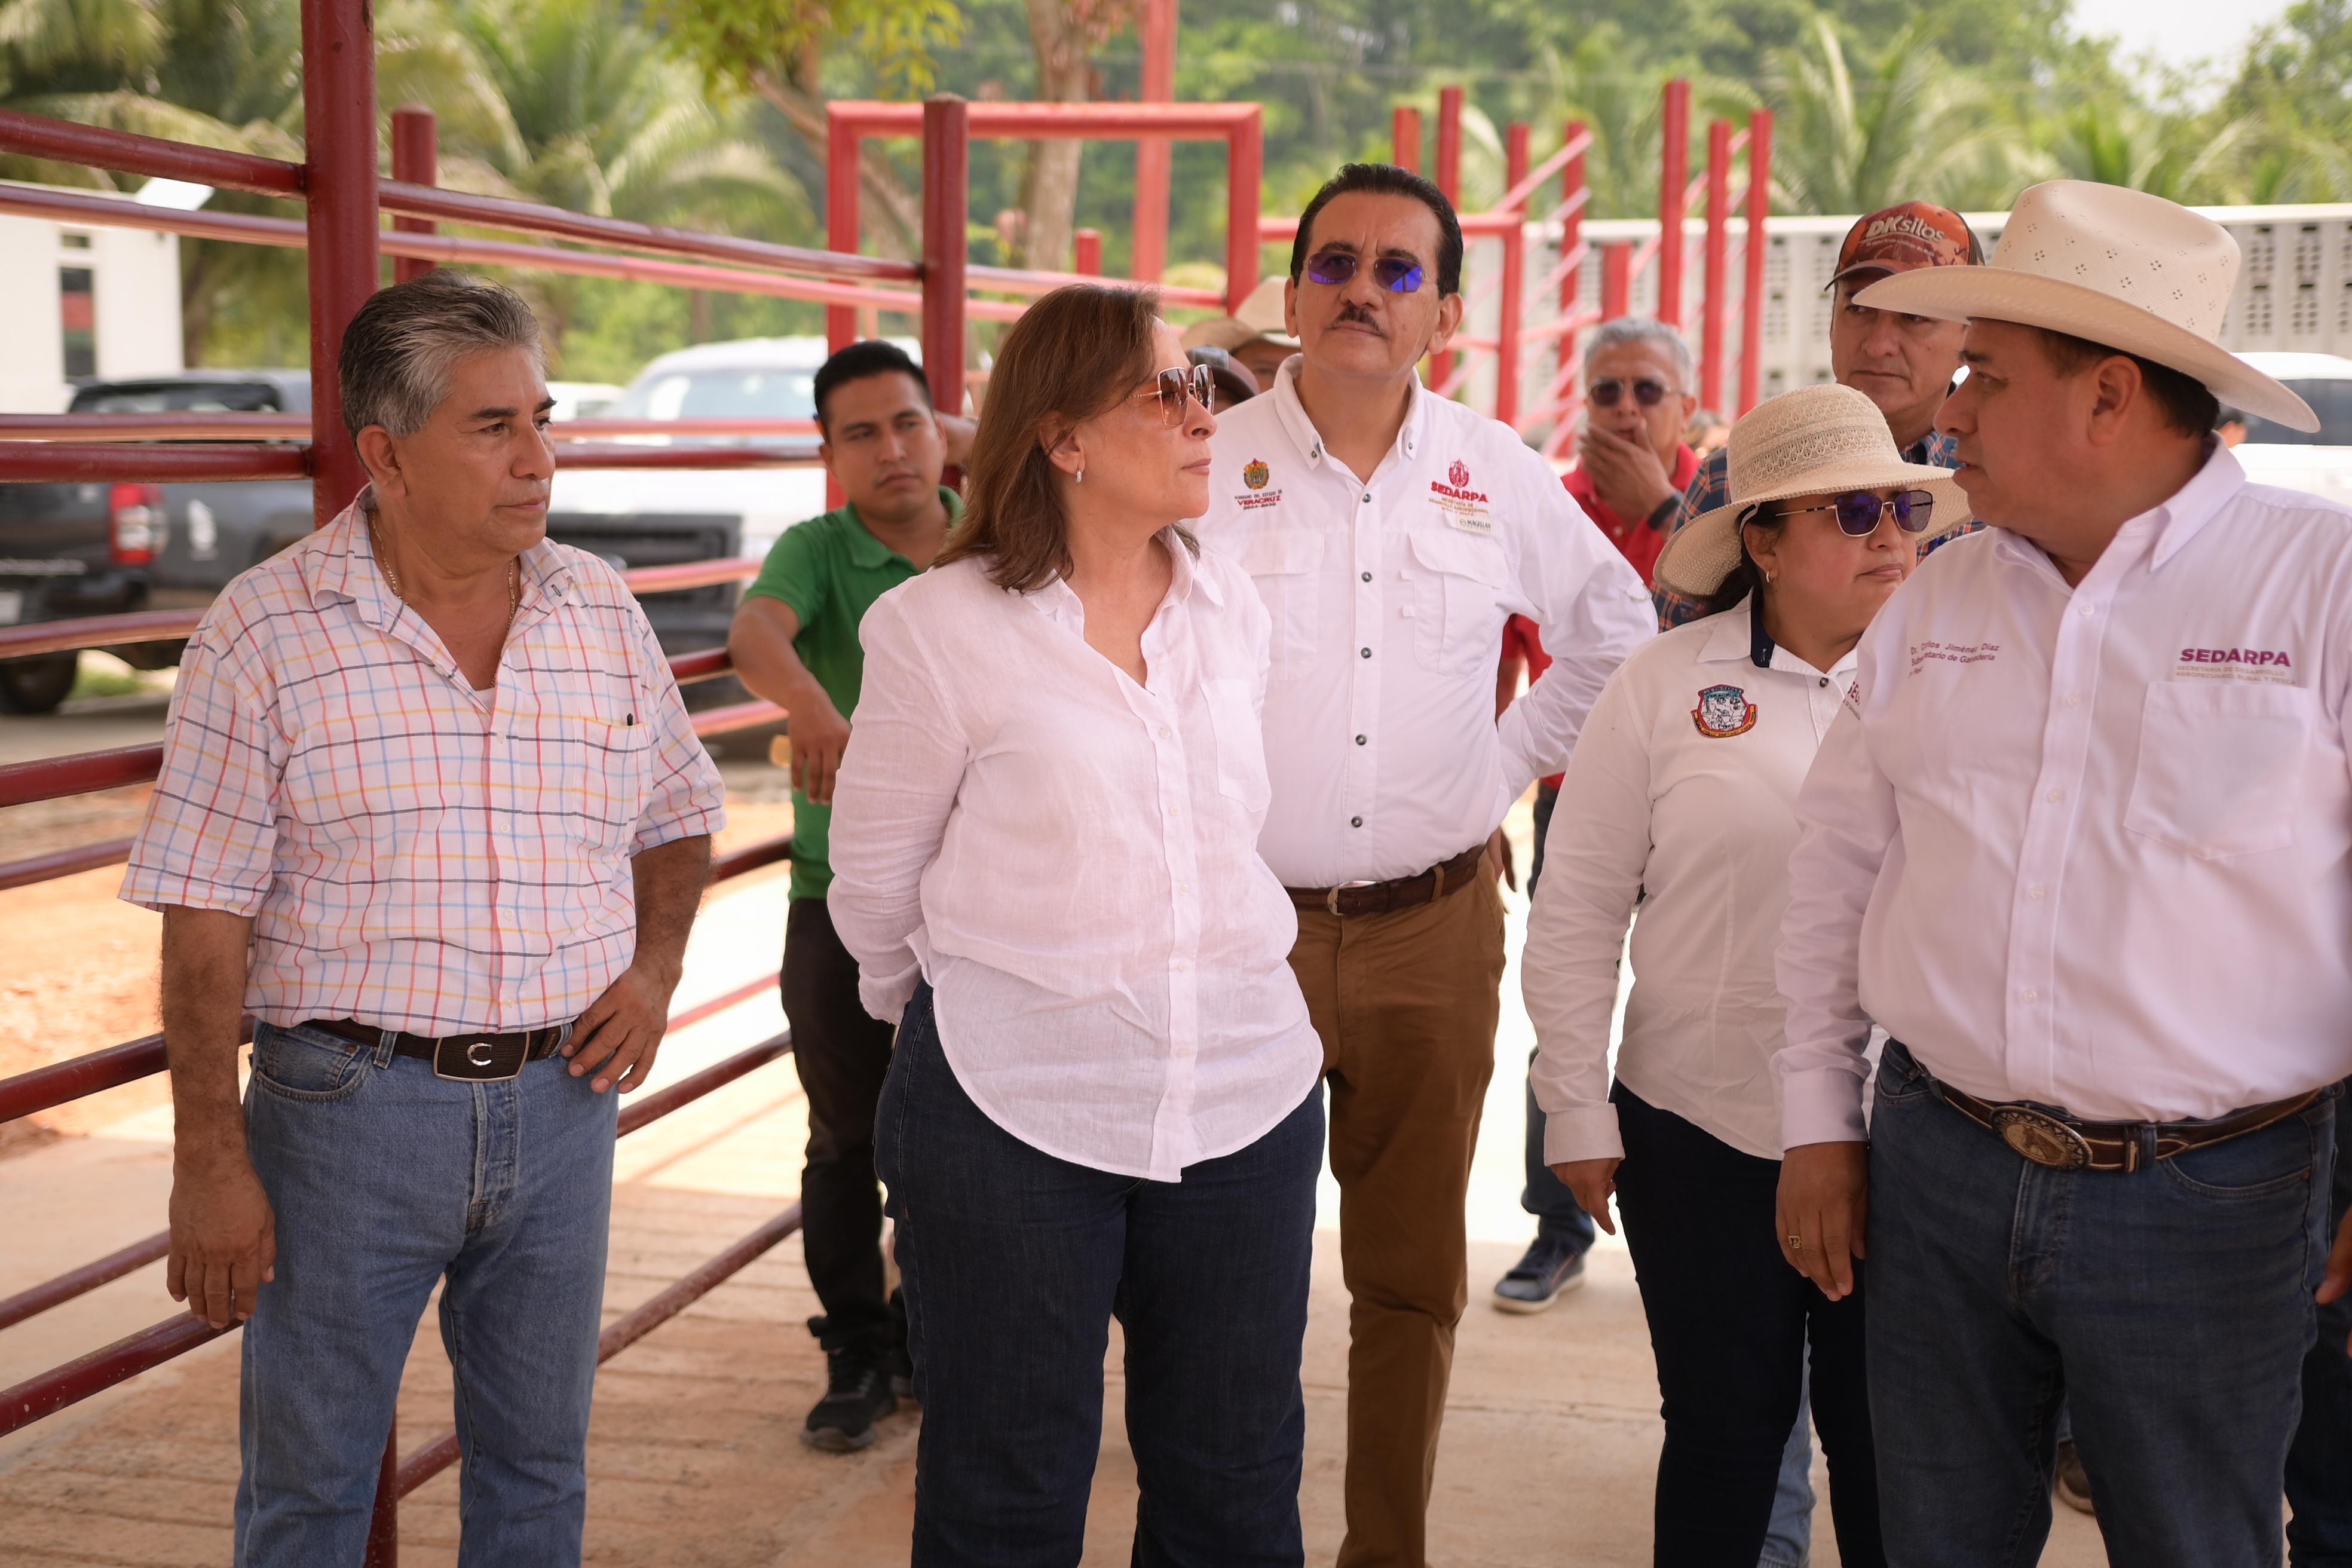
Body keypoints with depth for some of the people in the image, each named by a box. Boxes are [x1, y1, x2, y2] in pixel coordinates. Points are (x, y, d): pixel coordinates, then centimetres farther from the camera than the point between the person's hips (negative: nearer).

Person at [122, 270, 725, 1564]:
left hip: (561, 1100, 4)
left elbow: (678, 819, 17)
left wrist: (656, 967, 0)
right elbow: (205, 923, -8)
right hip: (347, 1103, -3)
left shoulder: (601, 612, 4)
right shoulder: (264, 633, -8)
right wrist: (209, 1160, -10)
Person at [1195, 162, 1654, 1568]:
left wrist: (1510, 762, 13)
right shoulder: (1206, 470, -3)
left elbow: (1614, 627, 21)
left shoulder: (1498, 476, 6)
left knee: (1416, 1278, 11)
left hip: (1434, 933, 3)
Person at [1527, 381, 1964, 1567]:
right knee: (1726, 1427, 11)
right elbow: (1578, 909, 0)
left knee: (1887, 1440, 9)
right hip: (1703, 1131, -1)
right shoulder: (1665, 685, -2)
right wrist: (1577, 1111, -1)